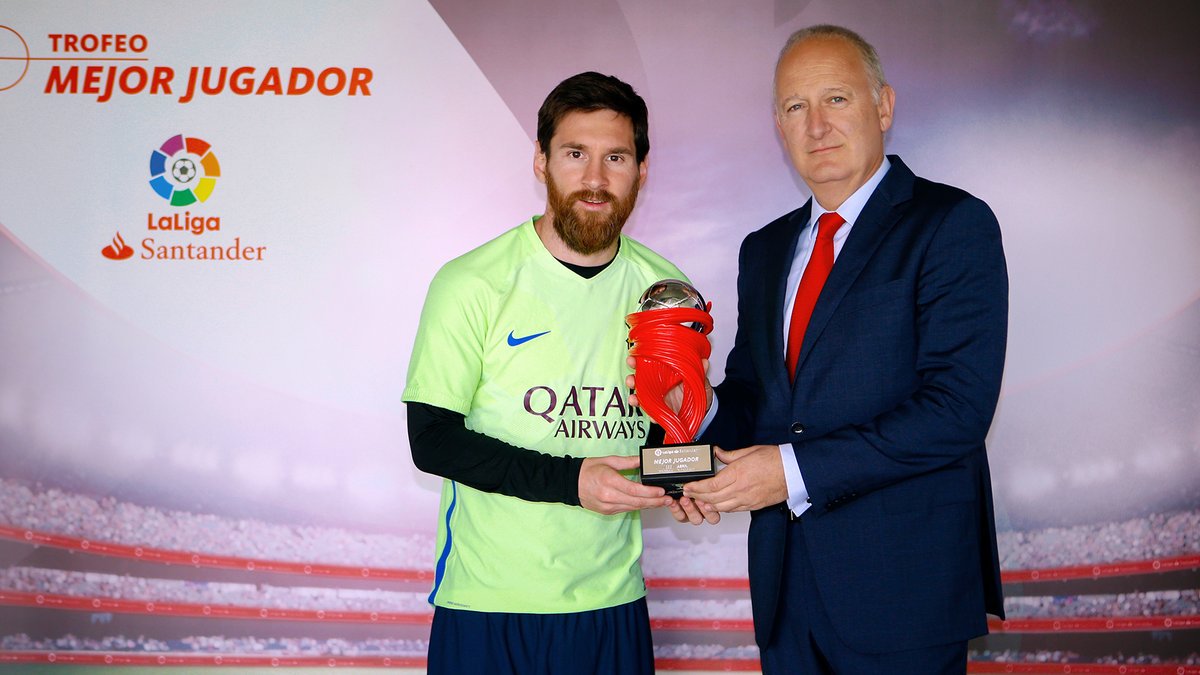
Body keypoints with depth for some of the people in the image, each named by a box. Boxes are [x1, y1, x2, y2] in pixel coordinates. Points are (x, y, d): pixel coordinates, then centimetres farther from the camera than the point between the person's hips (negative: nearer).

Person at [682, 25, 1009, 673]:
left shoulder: (953, 224, -8)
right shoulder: (764, 250, 12)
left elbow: (957, 406, -17)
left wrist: (796, 469, -19)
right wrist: (704, 411, -6)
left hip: (904, 581, -5)